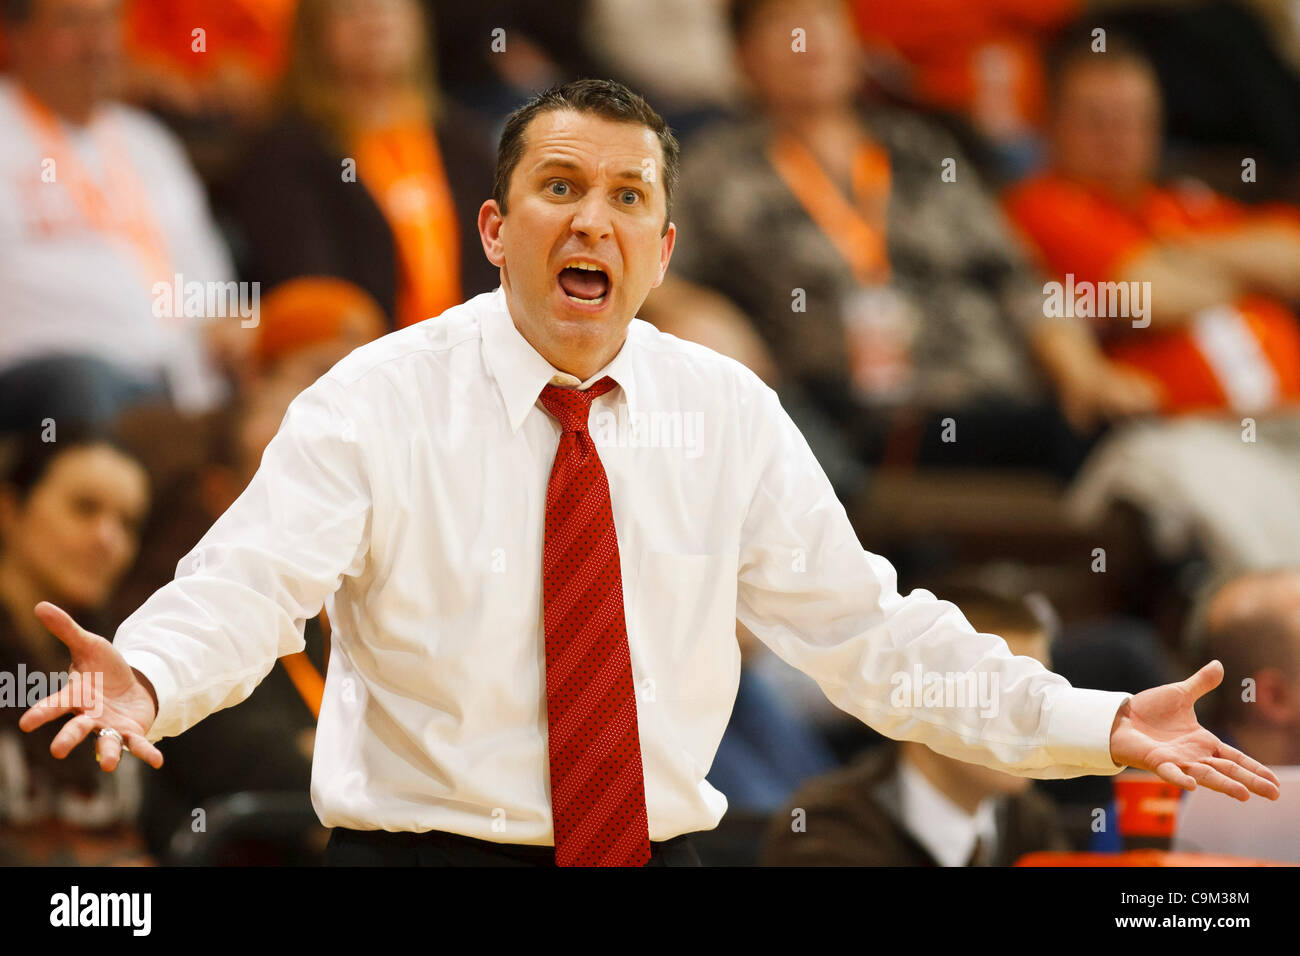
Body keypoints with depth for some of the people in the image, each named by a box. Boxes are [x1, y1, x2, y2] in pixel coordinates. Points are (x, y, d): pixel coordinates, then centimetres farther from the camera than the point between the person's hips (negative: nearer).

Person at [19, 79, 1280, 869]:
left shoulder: (729, 417, 6)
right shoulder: (380, 400, -5)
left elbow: (859, 625, 7)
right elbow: (250, 582, -17)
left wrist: (1092, 726, -2)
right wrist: (144, 679, -40)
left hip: (654, 856, 3)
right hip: (425, 847, -3)